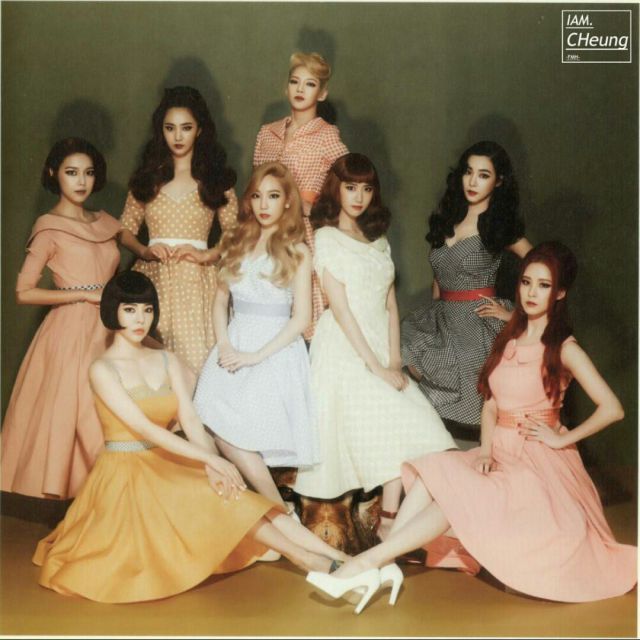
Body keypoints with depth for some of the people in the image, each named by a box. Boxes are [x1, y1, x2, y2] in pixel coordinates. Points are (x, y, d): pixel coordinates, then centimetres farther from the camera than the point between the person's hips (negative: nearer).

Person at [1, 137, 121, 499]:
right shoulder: (50, 228, -5)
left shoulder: (105, 223, 12)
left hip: (108, 331, 6)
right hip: (72, 331, -6)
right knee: (75, 415, -4)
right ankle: (74, 492, 8)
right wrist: (86, 295, -13)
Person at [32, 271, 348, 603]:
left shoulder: (167, 360, 9)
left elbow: (190, 420, -2)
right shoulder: (102, 369, -8)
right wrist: (210, 458, -25)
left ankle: (335, 559, -28)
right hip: (125, 474, -4)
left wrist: (212, 466, -20)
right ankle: (305, 558, -27)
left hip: (167, 465, 4)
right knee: (215, 500, -26)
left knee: (229, 493, -20)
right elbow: (143, 428, -18)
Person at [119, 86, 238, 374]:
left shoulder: (215, 179, 7)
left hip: (196, 280, -1)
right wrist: (145, 251, -4)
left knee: (196, 360, -8)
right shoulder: (148, 177, 12)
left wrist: (207, 255, -11)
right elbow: (125, 229, 14)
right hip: (153, 278, 2)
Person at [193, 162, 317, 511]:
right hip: (235, 345, 5)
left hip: (276, 349, -4)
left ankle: (281, 515, -4)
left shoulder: (297, 252, 0)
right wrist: (224, 345, -3)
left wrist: (256, 355, -12)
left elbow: (301, 318, -5)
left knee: (231, 435, -19)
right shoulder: (235, 245, 13)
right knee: (218, 428, -14)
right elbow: (221, 302, 15)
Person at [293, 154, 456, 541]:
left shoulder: (378, 238, 17)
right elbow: (341, 309, -10)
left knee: (406, 429, -11)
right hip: (346, 348, -5)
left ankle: (390, 524, -6)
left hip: (380, 345, 6)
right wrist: (375, 365, -14)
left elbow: (390, 305, 12)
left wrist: (394, 360, -1)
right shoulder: (327, 238, -3)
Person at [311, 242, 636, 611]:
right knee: (429, 473, -22)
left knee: (458, 492, -29)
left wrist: (563, 438, -10)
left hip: (538, 460, -6)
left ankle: (372, 559, -31)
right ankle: (384, 565, -31)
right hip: (500, 453, 6)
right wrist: (485, 450, -5)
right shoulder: (508, 339, 12)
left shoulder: (564, 348, -7)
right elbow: (491, 403, 11)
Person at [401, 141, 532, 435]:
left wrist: (516, 313, -8)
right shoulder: (447, 218, 13)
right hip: (441, 319, 5)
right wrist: (434, 314, 14)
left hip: (480, 322, -5)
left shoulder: (501, 226, -4)